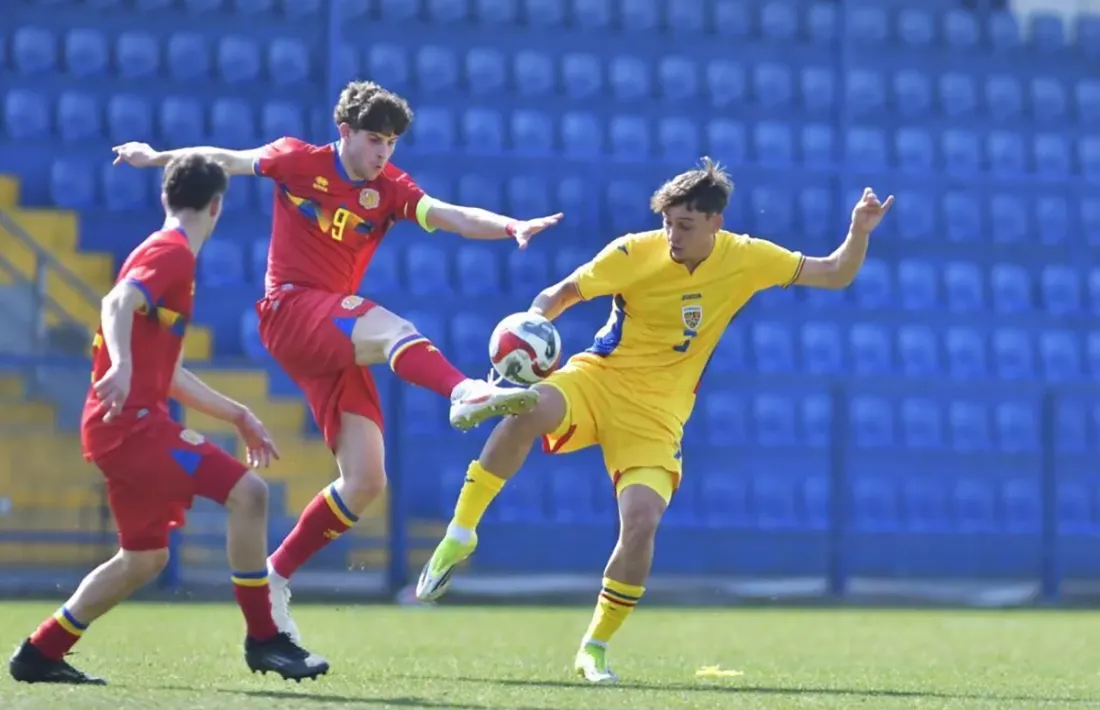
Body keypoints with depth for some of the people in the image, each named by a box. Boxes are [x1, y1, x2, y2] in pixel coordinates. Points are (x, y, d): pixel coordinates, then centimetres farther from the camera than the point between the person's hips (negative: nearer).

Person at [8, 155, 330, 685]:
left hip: (129, 425, 11)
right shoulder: (171, 252, -7)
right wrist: (121, 365, -46)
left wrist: (238, 416, 28)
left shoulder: (166, 254, 23)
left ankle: (39, 655, 21)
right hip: (131, 421, -11)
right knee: (246, 492, -17)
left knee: (145, 557, 17)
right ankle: (263, 640, -13)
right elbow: (118, 304, -28)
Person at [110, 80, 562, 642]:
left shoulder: (390, 190, 7)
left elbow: (455, 217, -8)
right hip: (290, 309, -5)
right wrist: (155, 157, 21)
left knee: (365, 481, -3)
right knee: (390, 327, -35)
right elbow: (227, 160, 14)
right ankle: (464, 393, -66)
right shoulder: (300, 162, 2)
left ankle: (275, 578, 11)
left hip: (333, 339, 6)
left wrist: (512, 227, -26)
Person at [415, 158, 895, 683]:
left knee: (641, 523, -20)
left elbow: (834, 275, 4)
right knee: (529, 408, -36)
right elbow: (559, 295, -2)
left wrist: (859, 232, -14)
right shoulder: (634, 253, -9)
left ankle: (595, 648, 2)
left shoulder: (745, 259, -3)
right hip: (598, 380, -1)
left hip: (657, 413, 1)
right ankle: (460, 534, -21)